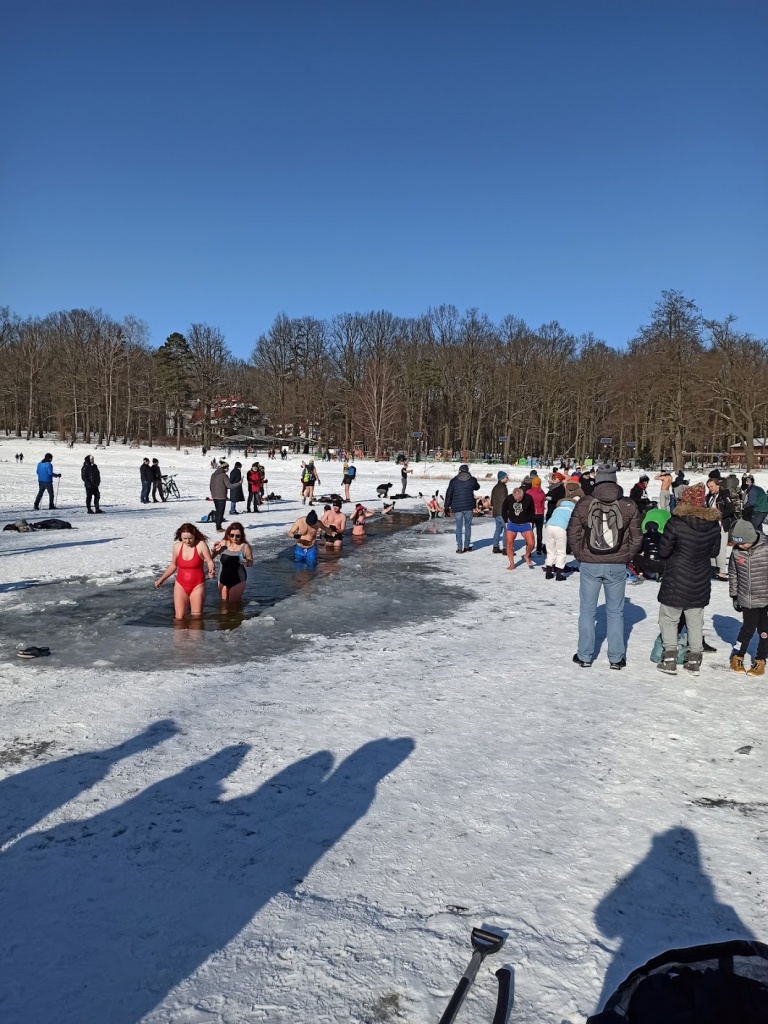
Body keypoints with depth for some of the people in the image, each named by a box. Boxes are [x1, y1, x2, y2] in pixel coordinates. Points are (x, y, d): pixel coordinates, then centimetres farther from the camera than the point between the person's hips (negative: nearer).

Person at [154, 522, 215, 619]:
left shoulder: (201, 545, -13)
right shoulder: (177, 546, -1)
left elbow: (210, 561, -10)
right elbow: (173, 565, 12)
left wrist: (211, 571, -31)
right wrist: (161, 579, 13)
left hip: (197, 585, -3)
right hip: (181, 586, 3)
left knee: (196, 616, 4)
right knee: (179, 617, -2)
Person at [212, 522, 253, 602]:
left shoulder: (245, 547, -13)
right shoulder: (223, 544, -8)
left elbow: (251, 562, -2)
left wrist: (246, 563, -24)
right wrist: (214, 550, -20)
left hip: (238, 581, -3)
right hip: (223, 580, 3)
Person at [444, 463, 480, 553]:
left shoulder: (454, 481, -2)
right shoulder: (472, 480, 0)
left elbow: (448, 494, -1)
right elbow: (477, 487, 22)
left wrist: (447, 506, 7)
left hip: (457, 507, -1)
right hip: (469, 507, 1)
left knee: (459, 527, 3)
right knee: (468, 525, 13)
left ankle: (459, 548, 0)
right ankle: (467, 545, 16)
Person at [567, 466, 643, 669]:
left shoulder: (583, 504, -4)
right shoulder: (629, 506, -2)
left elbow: (573, 534, -1)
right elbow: (636, 537, 2)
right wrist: (626, 558, 13)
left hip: (589, 565, 0)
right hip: (617, 566, 1)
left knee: (587, 610, 11)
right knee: (615, 612, 12)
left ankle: (584, 656, 16)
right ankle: (616, 658, 18)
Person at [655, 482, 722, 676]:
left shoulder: (676, 523, -19)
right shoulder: (714, 524, -4)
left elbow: (663, 551, -13)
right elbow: (714, 552, 8)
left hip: (676, 582, -4)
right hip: (701, 582, 5)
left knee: (669, 619, 9)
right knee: (695, 621, 16)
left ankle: (669, 660, 7)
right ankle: (694, 660, 22)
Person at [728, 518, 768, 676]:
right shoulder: (736, 551, -6)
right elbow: (733, 575, 6)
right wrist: (734, 596, 9)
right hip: (747, 600, 2)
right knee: (748, 628, 13)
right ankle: (737, 655, 31)